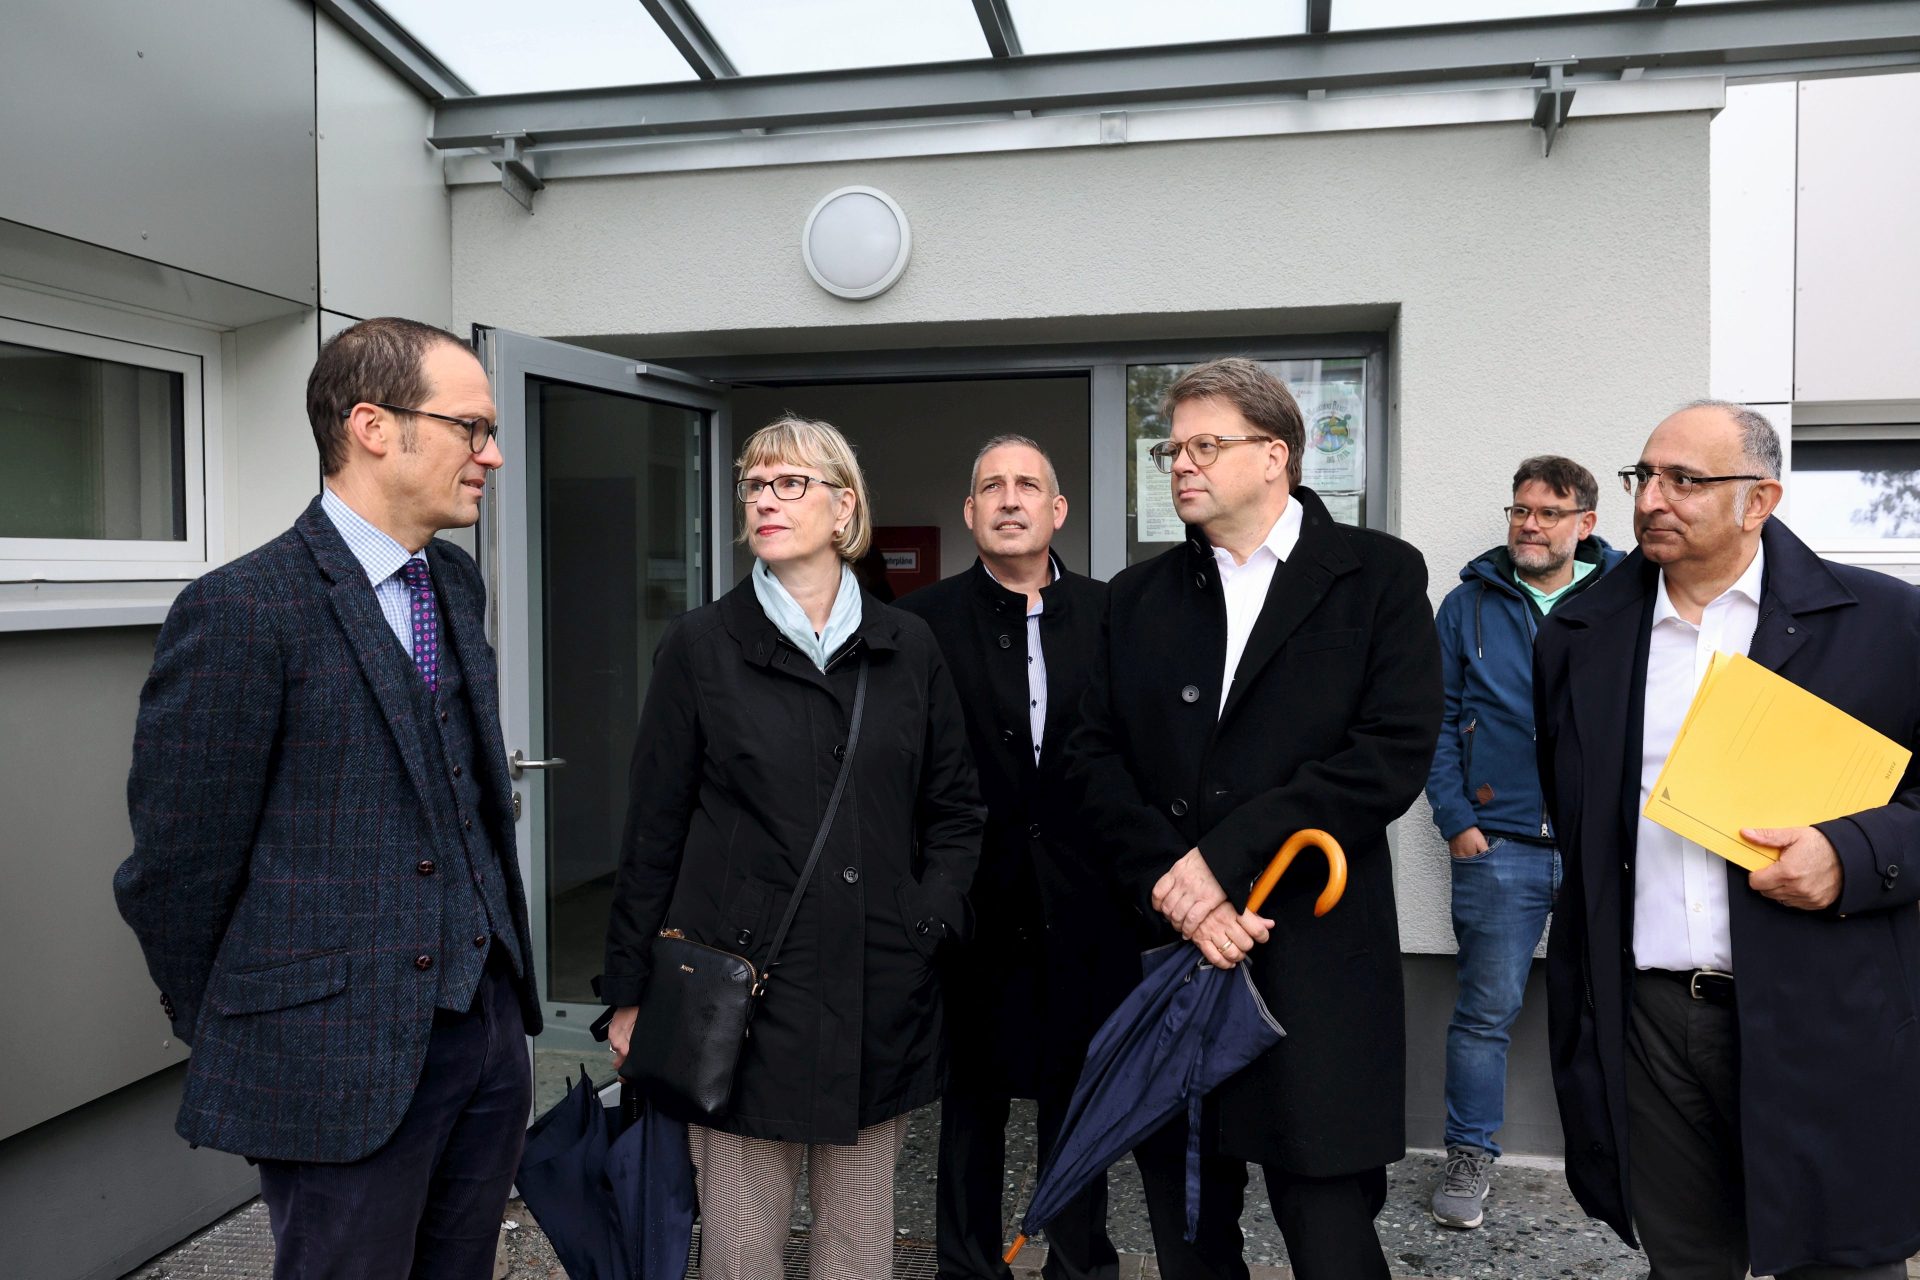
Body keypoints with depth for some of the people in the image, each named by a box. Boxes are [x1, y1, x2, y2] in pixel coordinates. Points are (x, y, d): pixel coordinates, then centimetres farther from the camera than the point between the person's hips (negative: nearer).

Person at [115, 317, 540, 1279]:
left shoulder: (456, 584, 8)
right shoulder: (241, 612, -16)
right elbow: (174, 867, -10)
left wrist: (504, 968, 12)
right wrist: (230, 1041, 3)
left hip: (490, 1025, 7)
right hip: (340, 1061, -6)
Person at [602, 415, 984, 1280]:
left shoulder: (907, 648, 6)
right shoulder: (700, 646, 0)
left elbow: (956, 809, 11)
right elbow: (653, 829, 1)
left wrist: (932, 919, -3)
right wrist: (629, 992, 2)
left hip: (877, 990, 2)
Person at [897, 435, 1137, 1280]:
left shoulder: (1110, 615, 2)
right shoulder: (927, 620, -3)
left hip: (1084, 902, 2)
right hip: (977, 900, -1)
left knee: (1080, 1093, 14)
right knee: (972, 1093, 13)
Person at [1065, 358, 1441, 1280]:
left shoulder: (1379, 575, 1)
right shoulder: (1139, 597, 12)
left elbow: (1395, 752, -11)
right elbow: (1097, 760, 4)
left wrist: (1224, 855, -15)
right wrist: (1172, 883, -12)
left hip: (1316, 964, -3)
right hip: (1167, 956, 4)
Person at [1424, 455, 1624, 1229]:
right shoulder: (1469, 605, 6)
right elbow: (1437, 720, 3)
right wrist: (1455, 820, -4)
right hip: (1499, 845, -1)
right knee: (1486, 1010, 3)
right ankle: (1470, 1156, 17)